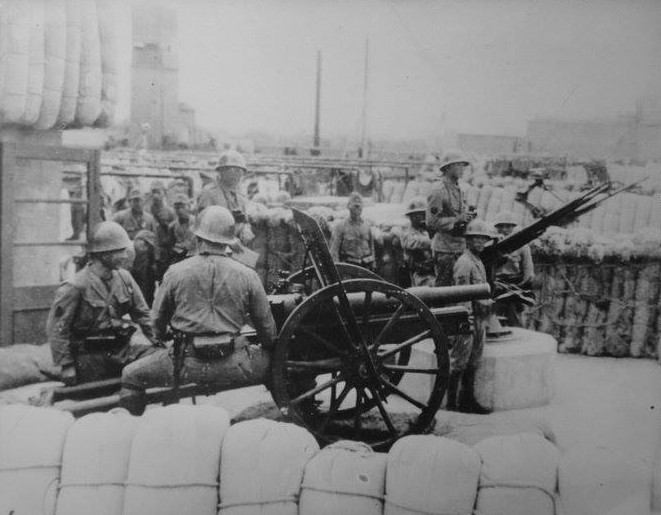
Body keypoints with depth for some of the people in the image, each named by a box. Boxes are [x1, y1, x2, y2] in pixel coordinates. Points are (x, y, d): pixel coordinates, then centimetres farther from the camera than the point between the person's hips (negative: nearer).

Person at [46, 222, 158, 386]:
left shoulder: (124, 278, 6)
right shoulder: (76, 287, -13)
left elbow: (141, 313, 14)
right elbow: (57, 327, -11)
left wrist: (159, 341, 3)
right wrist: (66, 365, -14)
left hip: (121, 350, 5)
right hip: (91, 356, -5)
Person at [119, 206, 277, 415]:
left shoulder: (176, 272, -1)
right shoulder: (247, 275, 0)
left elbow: (157, 317, 12)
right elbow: (266, 324, 8)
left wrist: (161, 338, 36)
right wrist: (269, 347, 30)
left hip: (186, 364, -1)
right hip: (231, 366, 1)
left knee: (130, 376, 19)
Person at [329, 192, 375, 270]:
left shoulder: (366, 226, 11)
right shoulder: (340, 227, -2)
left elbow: (371, 246, 17)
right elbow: (334, 250, -5)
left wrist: (372, 266, 12)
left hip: (366, 266, 4)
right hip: (349, 266, -4)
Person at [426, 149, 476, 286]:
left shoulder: (458, 190, 17)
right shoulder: (438, 190, -11)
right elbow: (431, 221, -16)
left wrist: (468, 217, 7)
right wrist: (456, 219, -21)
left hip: (460, 247, 9)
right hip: (445, 248, -9)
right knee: (444, 286, -6)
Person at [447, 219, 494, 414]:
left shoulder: (478, 262, 16)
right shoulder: (464, 263, -14)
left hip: (480, 319, 10)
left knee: (473, 362, 13)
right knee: (459, 362, -3)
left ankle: (468, 399, 20)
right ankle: (452, 402, 3)